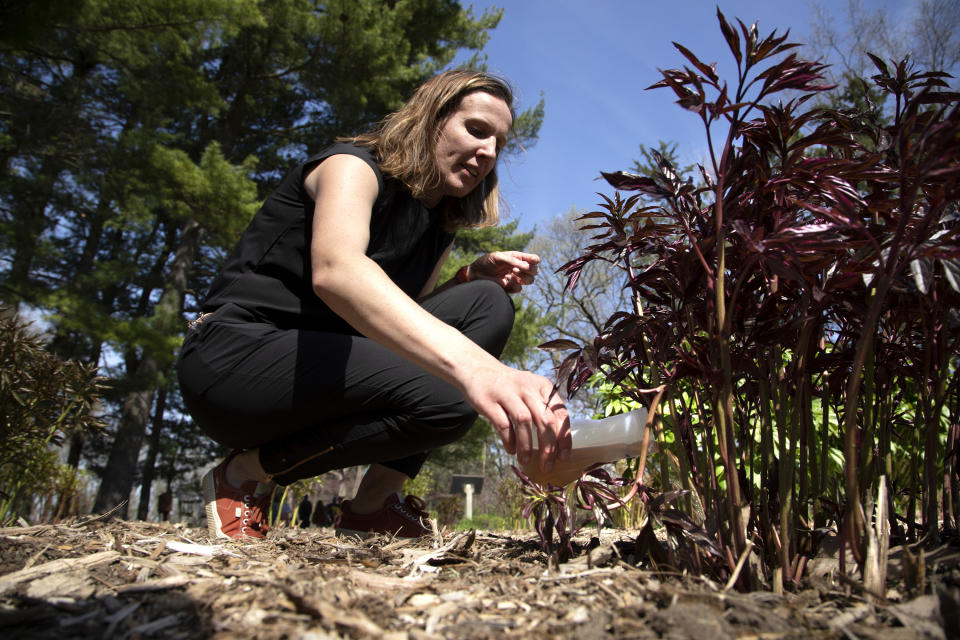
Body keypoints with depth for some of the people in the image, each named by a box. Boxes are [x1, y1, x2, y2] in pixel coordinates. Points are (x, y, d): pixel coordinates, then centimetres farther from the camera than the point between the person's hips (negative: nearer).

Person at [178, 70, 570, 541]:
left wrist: (475, 276, -6)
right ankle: (245, 475, -7)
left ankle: (372, 505, -7)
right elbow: (334, 271, -35)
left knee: (488, 304, -8)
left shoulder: (439, 227, 12)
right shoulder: (353, 166, -12)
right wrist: (472, 365, -52)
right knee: (445, 397, -28)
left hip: (320, 368, 7)